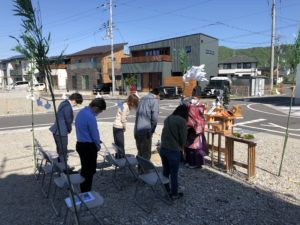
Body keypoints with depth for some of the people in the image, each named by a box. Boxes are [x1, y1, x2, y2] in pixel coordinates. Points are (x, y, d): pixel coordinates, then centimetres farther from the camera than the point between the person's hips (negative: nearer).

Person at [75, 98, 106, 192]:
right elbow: (94, 133, -16)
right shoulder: (90, 117, -24)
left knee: (84, 169, 20)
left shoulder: (81, 112, 6)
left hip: (80, 144, 9)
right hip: (88, 146, -9)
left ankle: (83, 192, 32)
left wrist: (96, 142, 13)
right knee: (90, 171, 4)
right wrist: (98, 145, 2)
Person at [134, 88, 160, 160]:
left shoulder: (142, 99, 17)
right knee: (146, 154, 2)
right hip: (145, 131, -7)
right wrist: (152, 130, -9)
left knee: (140, 152, 19)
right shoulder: (155, 100, -4)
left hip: (137, 130, 7)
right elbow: (154, 117, -16)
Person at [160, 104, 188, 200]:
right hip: (173, 151, -6)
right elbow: (183, 137, -9)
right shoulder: (182, 121, -12)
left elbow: (165, 133, 9)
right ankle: (174, 194, 24)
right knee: (174, 174, 10)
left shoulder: (167, 119, 8)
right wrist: (181, 147, 12)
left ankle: (166, 190, 36)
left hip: (163, 149, 6)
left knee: (165, 171, 20)